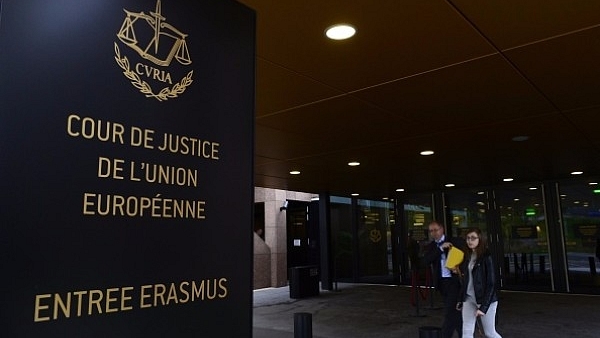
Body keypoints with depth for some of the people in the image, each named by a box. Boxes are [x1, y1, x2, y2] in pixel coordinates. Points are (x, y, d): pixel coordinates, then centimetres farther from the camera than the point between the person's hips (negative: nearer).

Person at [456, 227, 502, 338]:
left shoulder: (486, 257, -11)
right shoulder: (467, 256, 7)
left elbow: (491, 283, -13)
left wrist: (483, 306, -18)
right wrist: (461, 300, 9)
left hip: (485, 299, -5)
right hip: (469, 299, 6)